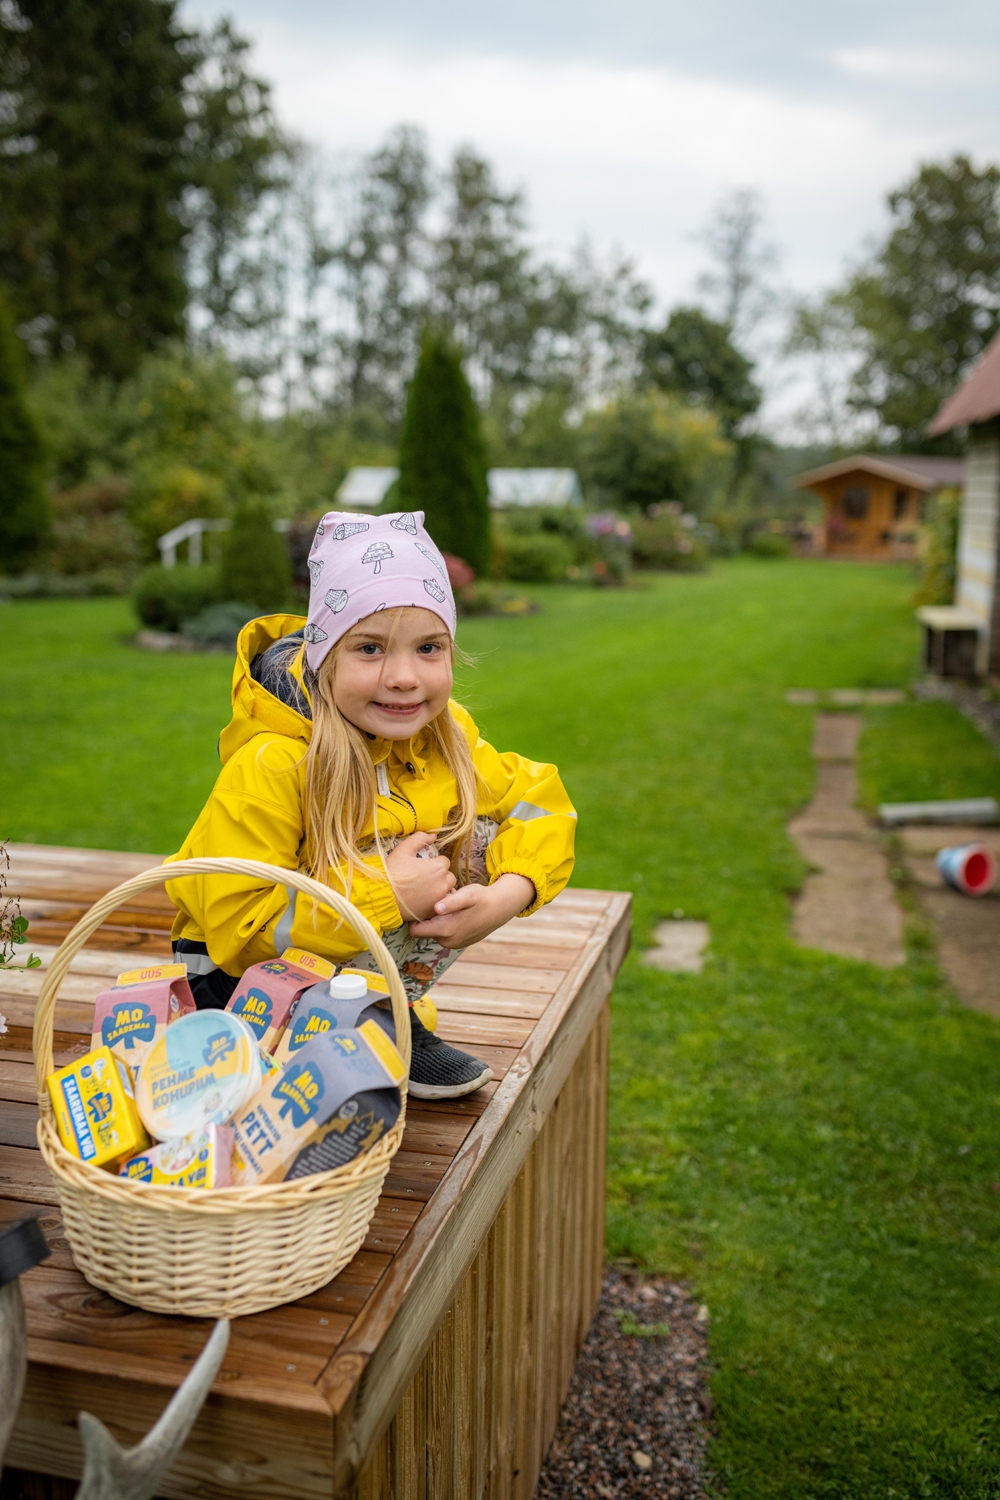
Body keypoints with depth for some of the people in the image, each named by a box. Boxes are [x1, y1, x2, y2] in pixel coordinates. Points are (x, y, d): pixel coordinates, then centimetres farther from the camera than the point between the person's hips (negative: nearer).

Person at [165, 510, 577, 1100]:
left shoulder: (446, 738, -12)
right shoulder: (271, 766, -30)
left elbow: (539, 801, -6)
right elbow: (236, 918, -30)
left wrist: (506, 896, -26)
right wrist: (386, 894, -34)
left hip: (366, 956, 6)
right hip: (239, 972, -6)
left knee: (481, 836, -14)